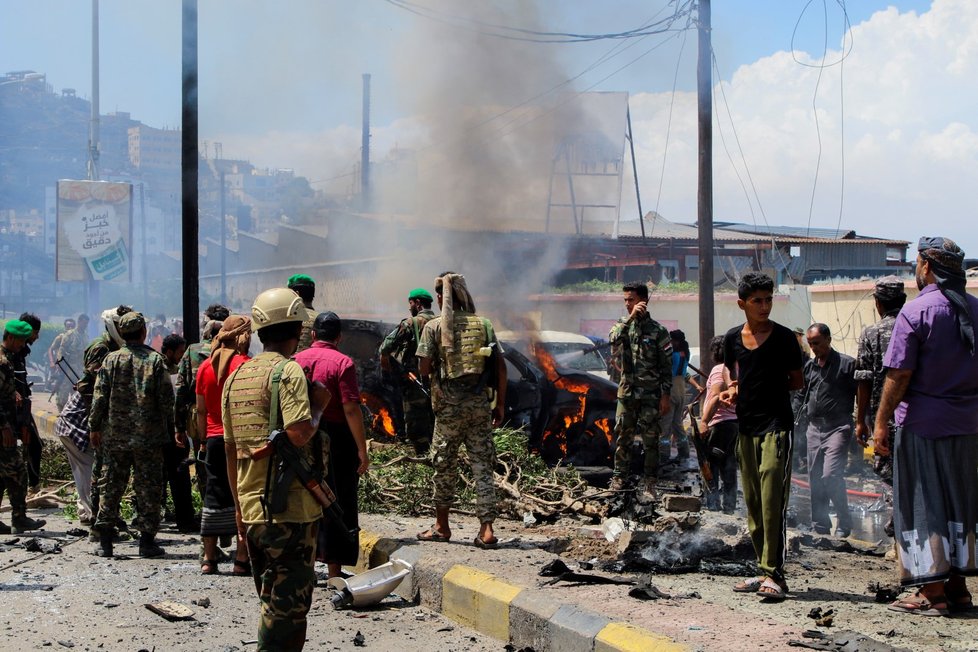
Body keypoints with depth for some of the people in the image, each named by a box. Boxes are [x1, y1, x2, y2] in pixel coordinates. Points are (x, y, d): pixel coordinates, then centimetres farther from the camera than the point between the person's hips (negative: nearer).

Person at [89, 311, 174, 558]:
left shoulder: (111, 359, 0)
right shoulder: (155, 360, -4)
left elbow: (100, 397, -1)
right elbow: (166, 399, -5)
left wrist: (95, 427, 8)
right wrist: (170, 428, 7)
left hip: (115, 436, 2)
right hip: (149, 436, -2)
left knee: (112, 486, 8)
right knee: (148, 488, 4)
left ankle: (105, 541, 9)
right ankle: (147, 540, 4)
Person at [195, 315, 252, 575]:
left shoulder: (205, 366, 7)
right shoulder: (245, 364, -9)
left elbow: (201, 410, 10)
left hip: (215, 439, 5)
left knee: (213, 496, 10)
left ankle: (209, 559, 12)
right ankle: (242, 559, -2)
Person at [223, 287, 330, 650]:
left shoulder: (236, 376, 13)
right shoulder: (288, 371, -11)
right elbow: (299, 433, -24)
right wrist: (319, 405, -4)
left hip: (252, 508, 8)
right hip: (290, 507, -8)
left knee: (273, 601, 17)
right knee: (291, 601, -3)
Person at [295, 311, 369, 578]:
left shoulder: (296, 361, 4)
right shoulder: (342, 363, -11)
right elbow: (351, 409, -16)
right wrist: (362, 450, -12)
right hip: (335, 441, -4)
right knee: (337, 505, 4)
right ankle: (334, 571, 6)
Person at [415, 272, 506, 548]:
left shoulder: (434, 326, -4)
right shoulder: (483, 324, 4)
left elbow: (423, 368, -8)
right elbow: (500, 367, 2)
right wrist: (500, 404, 7)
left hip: (449, 405, -2)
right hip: (480, 404, 2)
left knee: (444, 464, 11)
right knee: (483, 465, 5)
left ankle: (442, 526, 21)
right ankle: (486, 529, 0)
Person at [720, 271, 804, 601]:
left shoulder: (784, 337, -3)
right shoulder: (733, 338, 9)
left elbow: (797, 382, 6)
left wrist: (772, 388, -7)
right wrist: (732, 392, 2)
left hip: (776, 425, -6)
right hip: (746, 425, 6)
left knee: (772, 501, -12)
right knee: (753, 502, 9)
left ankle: (775, 575, -12)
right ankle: (764, 571, 17)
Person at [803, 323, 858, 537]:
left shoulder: (847, 364, -3)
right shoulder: (808, 366, 14)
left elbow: (860, 397, -4)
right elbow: (803, 396, 24)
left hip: (838, 427, -6)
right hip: (814, 428, 6)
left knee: (830, 475, -18)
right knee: (815, 479, 6)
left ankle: (844, 523, -4)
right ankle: (820, 527, 15)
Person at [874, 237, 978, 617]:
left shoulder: (916, 311, -11)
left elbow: (899, 374, -14)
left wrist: (882, 421, -8)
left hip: (922, 421, -6)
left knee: (921, 505, 1)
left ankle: (932, 593, 0)